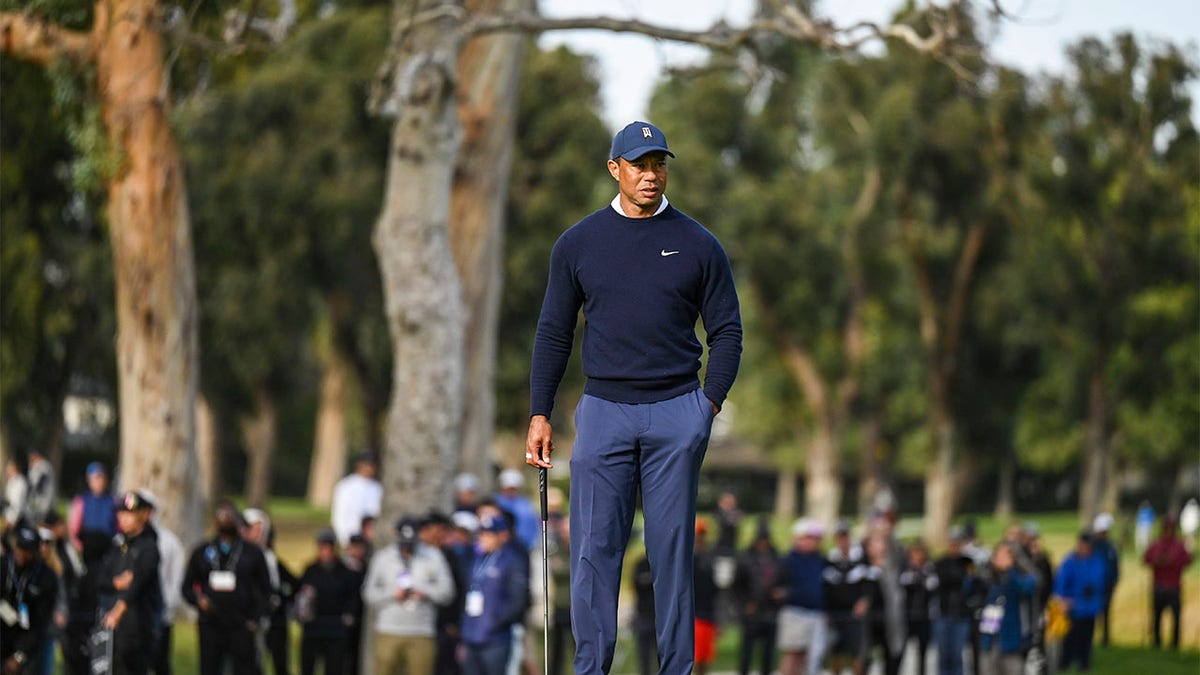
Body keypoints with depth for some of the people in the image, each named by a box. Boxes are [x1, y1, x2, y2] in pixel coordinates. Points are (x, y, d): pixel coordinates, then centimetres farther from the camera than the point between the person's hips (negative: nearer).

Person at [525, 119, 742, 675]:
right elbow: (553, 333, 10)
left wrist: (711, 402, -4)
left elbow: (726, 331, 8)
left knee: (672, 546, 1)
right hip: (604, 411, 0)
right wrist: (539, 414, 4)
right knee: (595, 547, -3)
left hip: (677, 417, 0)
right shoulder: (578, 243, 7)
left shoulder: (698, 245, 5)